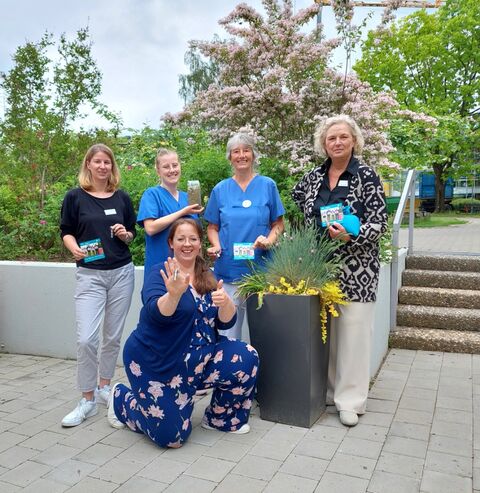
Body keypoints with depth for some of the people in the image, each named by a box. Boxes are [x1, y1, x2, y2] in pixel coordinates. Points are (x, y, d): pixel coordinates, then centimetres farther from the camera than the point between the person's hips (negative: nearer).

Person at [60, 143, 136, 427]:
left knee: (113, 335, 9)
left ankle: (104, 386, 29)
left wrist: (125, 234, -7)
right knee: (86, 338, -10)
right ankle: (88, 400, 5)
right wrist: (76, 249, -13)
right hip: (89, 273, -2)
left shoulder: (122, 198, 8)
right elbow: (67, 231, 6)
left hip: (122, 272, 2)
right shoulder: (75, 197, 2)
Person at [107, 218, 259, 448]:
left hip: (198, 356, 5)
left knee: (246, 359, -15)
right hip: (157, 362, -5)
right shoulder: (161, 273, -13)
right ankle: (121, 398, 22)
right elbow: (158, 314, -30)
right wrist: (174, 293, -51)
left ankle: (219, 418, 8)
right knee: (172, 435, -3)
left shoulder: (208, 277, 3)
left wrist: (225, 302, -25)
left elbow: (225, 322, -3)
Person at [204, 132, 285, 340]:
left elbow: (278, 224, 5)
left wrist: (269, 240, -14)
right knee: (229, 325, 4)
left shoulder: (267, 185, 4)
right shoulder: (220, 189, 8)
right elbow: (212, 227, 12)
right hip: (228, 268, 1)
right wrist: (216, 245, -7)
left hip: (260, 267, -1)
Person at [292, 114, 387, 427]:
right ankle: (326, 390, 25)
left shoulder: (367, 177, -5)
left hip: (356, 269, -4)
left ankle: (351, 399, 12)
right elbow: (298, 197, 25)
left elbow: (380, 223, -8)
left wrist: (350, 237, -25)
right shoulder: (313, 178, 8)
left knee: (353, 330, -1)